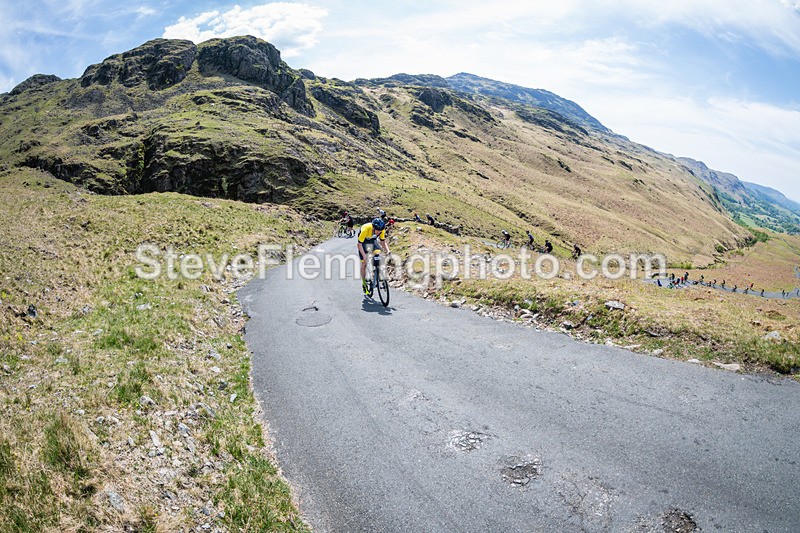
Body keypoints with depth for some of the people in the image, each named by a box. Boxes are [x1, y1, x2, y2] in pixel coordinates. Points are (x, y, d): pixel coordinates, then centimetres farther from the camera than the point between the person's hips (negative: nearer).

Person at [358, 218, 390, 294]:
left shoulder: (382, 230, -28)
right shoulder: (366, 229, -39)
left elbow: (383, 242, -13)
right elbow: (359, 244, -31)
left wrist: (387, 251, -31)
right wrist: (364, 256, -40)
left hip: (373, 240, 3)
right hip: (363, 242, -3)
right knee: (364, 263, -4)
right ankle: (364, 284, 10)